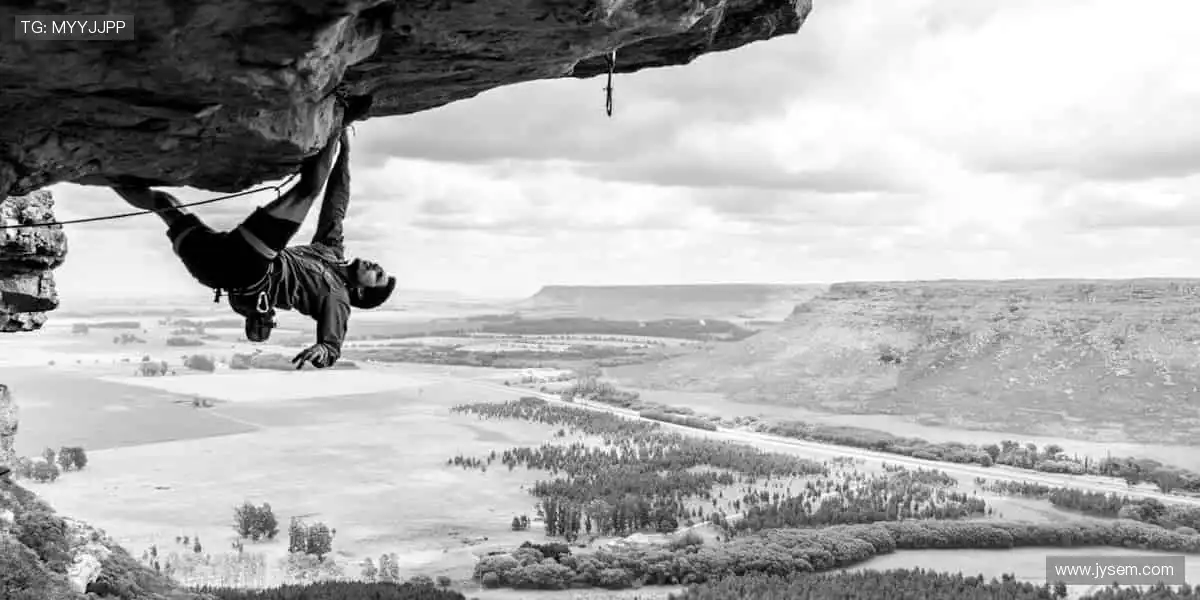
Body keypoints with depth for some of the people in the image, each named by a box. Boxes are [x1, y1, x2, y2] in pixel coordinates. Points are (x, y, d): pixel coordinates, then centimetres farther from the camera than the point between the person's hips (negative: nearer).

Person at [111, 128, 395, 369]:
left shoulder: (337, 298, 1)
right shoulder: (333, 253, 22)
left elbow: (333, 346, -14)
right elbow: (336, 205, 23)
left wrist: (323, 350, -39)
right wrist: (344, 153, 21)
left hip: (249, 277, -8)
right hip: (222, 260, 8)